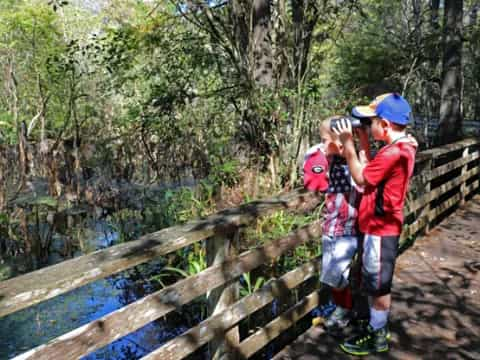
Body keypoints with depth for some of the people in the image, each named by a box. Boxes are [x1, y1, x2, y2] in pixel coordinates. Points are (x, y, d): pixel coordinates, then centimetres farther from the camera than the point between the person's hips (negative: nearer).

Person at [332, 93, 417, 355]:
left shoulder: (394, 152, -25)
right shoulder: (401, 147, 7)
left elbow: (361, 177, -18)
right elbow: (370, 170, 10)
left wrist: (347, 142, -13)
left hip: (380, 229, -10)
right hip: (381, 226, 10)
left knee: (378, 285, 5)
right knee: (376, 284, 21)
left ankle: (377, 338, 21)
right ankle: (378, 327, 36)